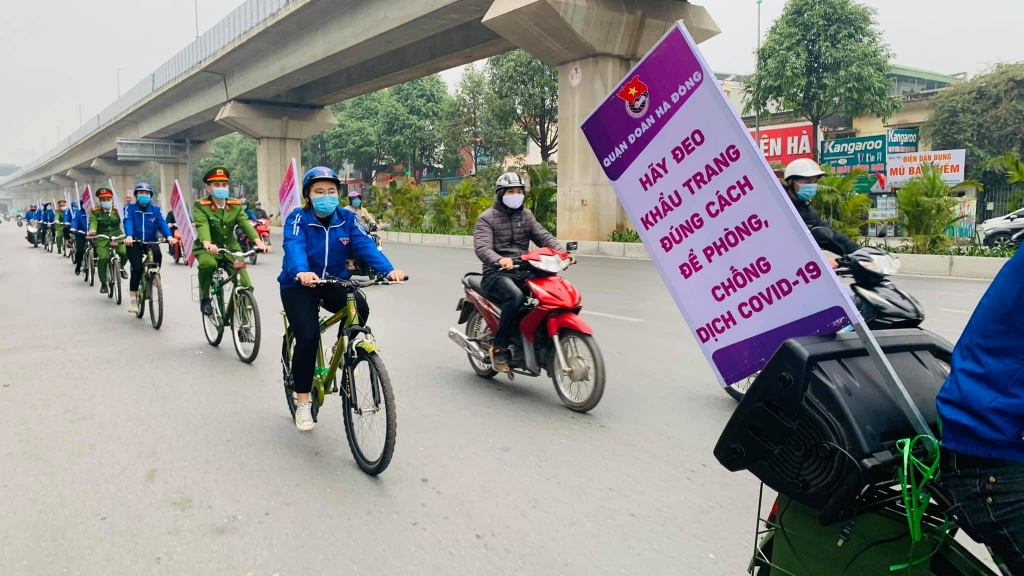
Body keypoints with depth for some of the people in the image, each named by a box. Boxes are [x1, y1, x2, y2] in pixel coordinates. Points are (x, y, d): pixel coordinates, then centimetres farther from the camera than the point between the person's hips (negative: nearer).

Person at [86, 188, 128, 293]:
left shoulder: (117, 211, 3)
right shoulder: (96, 212, 0)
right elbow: (93, 221, -17)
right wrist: (92, 230, -41)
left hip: (117, 237, 1)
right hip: (102, 239, -1)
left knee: (125, 252, -25)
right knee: (102, 258, -20)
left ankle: (121, 267, 13)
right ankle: (103, 283, -1)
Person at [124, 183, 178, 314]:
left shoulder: (156, 210, 4)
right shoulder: (130, 208, 0)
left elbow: (162, 223, -13)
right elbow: (128, 222, -18)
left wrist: (169, 236, -34)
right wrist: (129, 236, -39)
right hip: (134, 243, -1)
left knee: (158, 256, -31)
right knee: (137, 268, -19)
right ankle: (133, 299, -4)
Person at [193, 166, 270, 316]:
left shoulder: (236, 205, 1)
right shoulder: (201, 206, -9)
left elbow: (245, 223, -15)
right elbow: (202, 226, -27)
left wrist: (259, 242, -34)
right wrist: (207, 243, -50)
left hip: (230, 248, 3)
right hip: (207, 249, -3)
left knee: (246, 286, -11)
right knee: (208, 263, -38)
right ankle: (204, 298, -12)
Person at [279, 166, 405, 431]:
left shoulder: (346, 219, -4)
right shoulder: (297, 219, -11)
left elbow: (366, 245, -19)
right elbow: (294, 247, -30)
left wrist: (389, 270, -38)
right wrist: (302, 272, -53)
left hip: (334, 283, 2)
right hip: (299, 286, -2)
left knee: (359, 308, -28)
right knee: (308, 337, -19)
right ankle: (303, 402, 0)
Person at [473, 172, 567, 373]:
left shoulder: (526, 215, 18)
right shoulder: (487, 218, 0)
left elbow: (544, 237, 6)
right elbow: (482, 247, -16)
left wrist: (562, 252, -15)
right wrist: (499, 260, -38)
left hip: (523, 272, 5)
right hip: (496, 273, -5)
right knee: (515, 296, -36)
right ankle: (499, 348, -23)